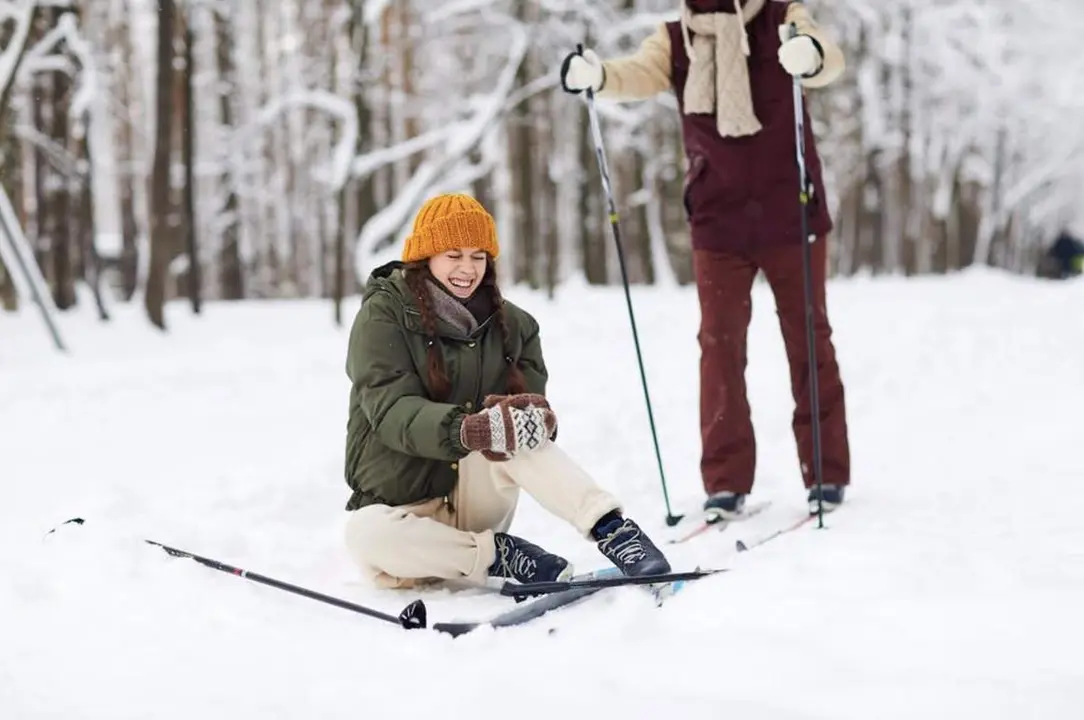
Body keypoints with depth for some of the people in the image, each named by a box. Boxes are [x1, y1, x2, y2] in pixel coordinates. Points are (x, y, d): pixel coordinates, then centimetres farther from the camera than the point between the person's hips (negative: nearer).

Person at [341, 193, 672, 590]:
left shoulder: (511, 324, 6)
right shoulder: (383, 315, -7)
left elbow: (531, 397, -2)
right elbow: (391, 409, -21)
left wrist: (533, 416, -30)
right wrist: (466, 430, -40)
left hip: (475, 495, 2)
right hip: (401, 504, -2)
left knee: (514, 429, -28)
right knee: (366, 536, -37)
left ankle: (613, 530, -34)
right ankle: (500, 556, -24)